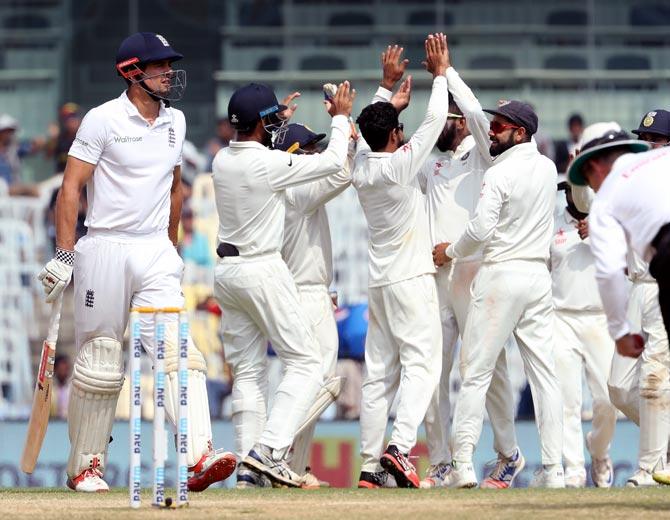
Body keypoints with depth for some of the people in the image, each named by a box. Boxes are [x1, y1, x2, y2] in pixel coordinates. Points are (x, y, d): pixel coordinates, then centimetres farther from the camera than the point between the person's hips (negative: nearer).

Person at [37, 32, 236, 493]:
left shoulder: (175, 121, 12)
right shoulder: (104, 119, -6)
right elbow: (71, 187, -7)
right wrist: (65, 253, -14)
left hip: (156, 252, 5)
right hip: (105, 249, -4)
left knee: (178, 350, -12)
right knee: (99, 363, 1)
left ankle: (199, 457, -23)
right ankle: (85, 465, 13)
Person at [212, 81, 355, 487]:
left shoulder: (222, 161, 3)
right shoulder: (270, 164, -17)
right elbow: (333, 162, -7)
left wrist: (279, 121, 31)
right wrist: (341, 118, 8)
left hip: (228, 270, 8)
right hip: (263, 271, -8)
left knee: (248, 369, 11)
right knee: (307, 361, -2)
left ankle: (251, 460, 7)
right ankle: (270, 450, -16)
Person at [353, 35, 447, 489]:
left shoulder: (362, 167, 5)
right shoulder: (400, 164, -12)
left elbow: (369, 127, 25)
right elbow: (434, 121, -6)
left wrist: (387, 88, 31)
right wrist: (440, 73, 5)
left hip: (380, 281, 7)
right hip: (412, 279, -7)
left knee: (379, 374, 6)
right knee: (420, 363, -11)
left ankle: (370, 465, 3)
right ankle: (400, 445, -29)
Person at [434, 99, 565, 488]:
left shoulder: (500, 174, -12)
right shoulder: (548, 168, 9)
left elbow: (482, 228, -17)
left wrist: (450, 252, -1)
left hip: (501, 274, -6)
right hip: (539, 276, 6)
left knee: (476, 372, -2)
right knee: (545, 372, 4)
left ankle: (463, 463, -7)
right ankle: (553, 467, 0)